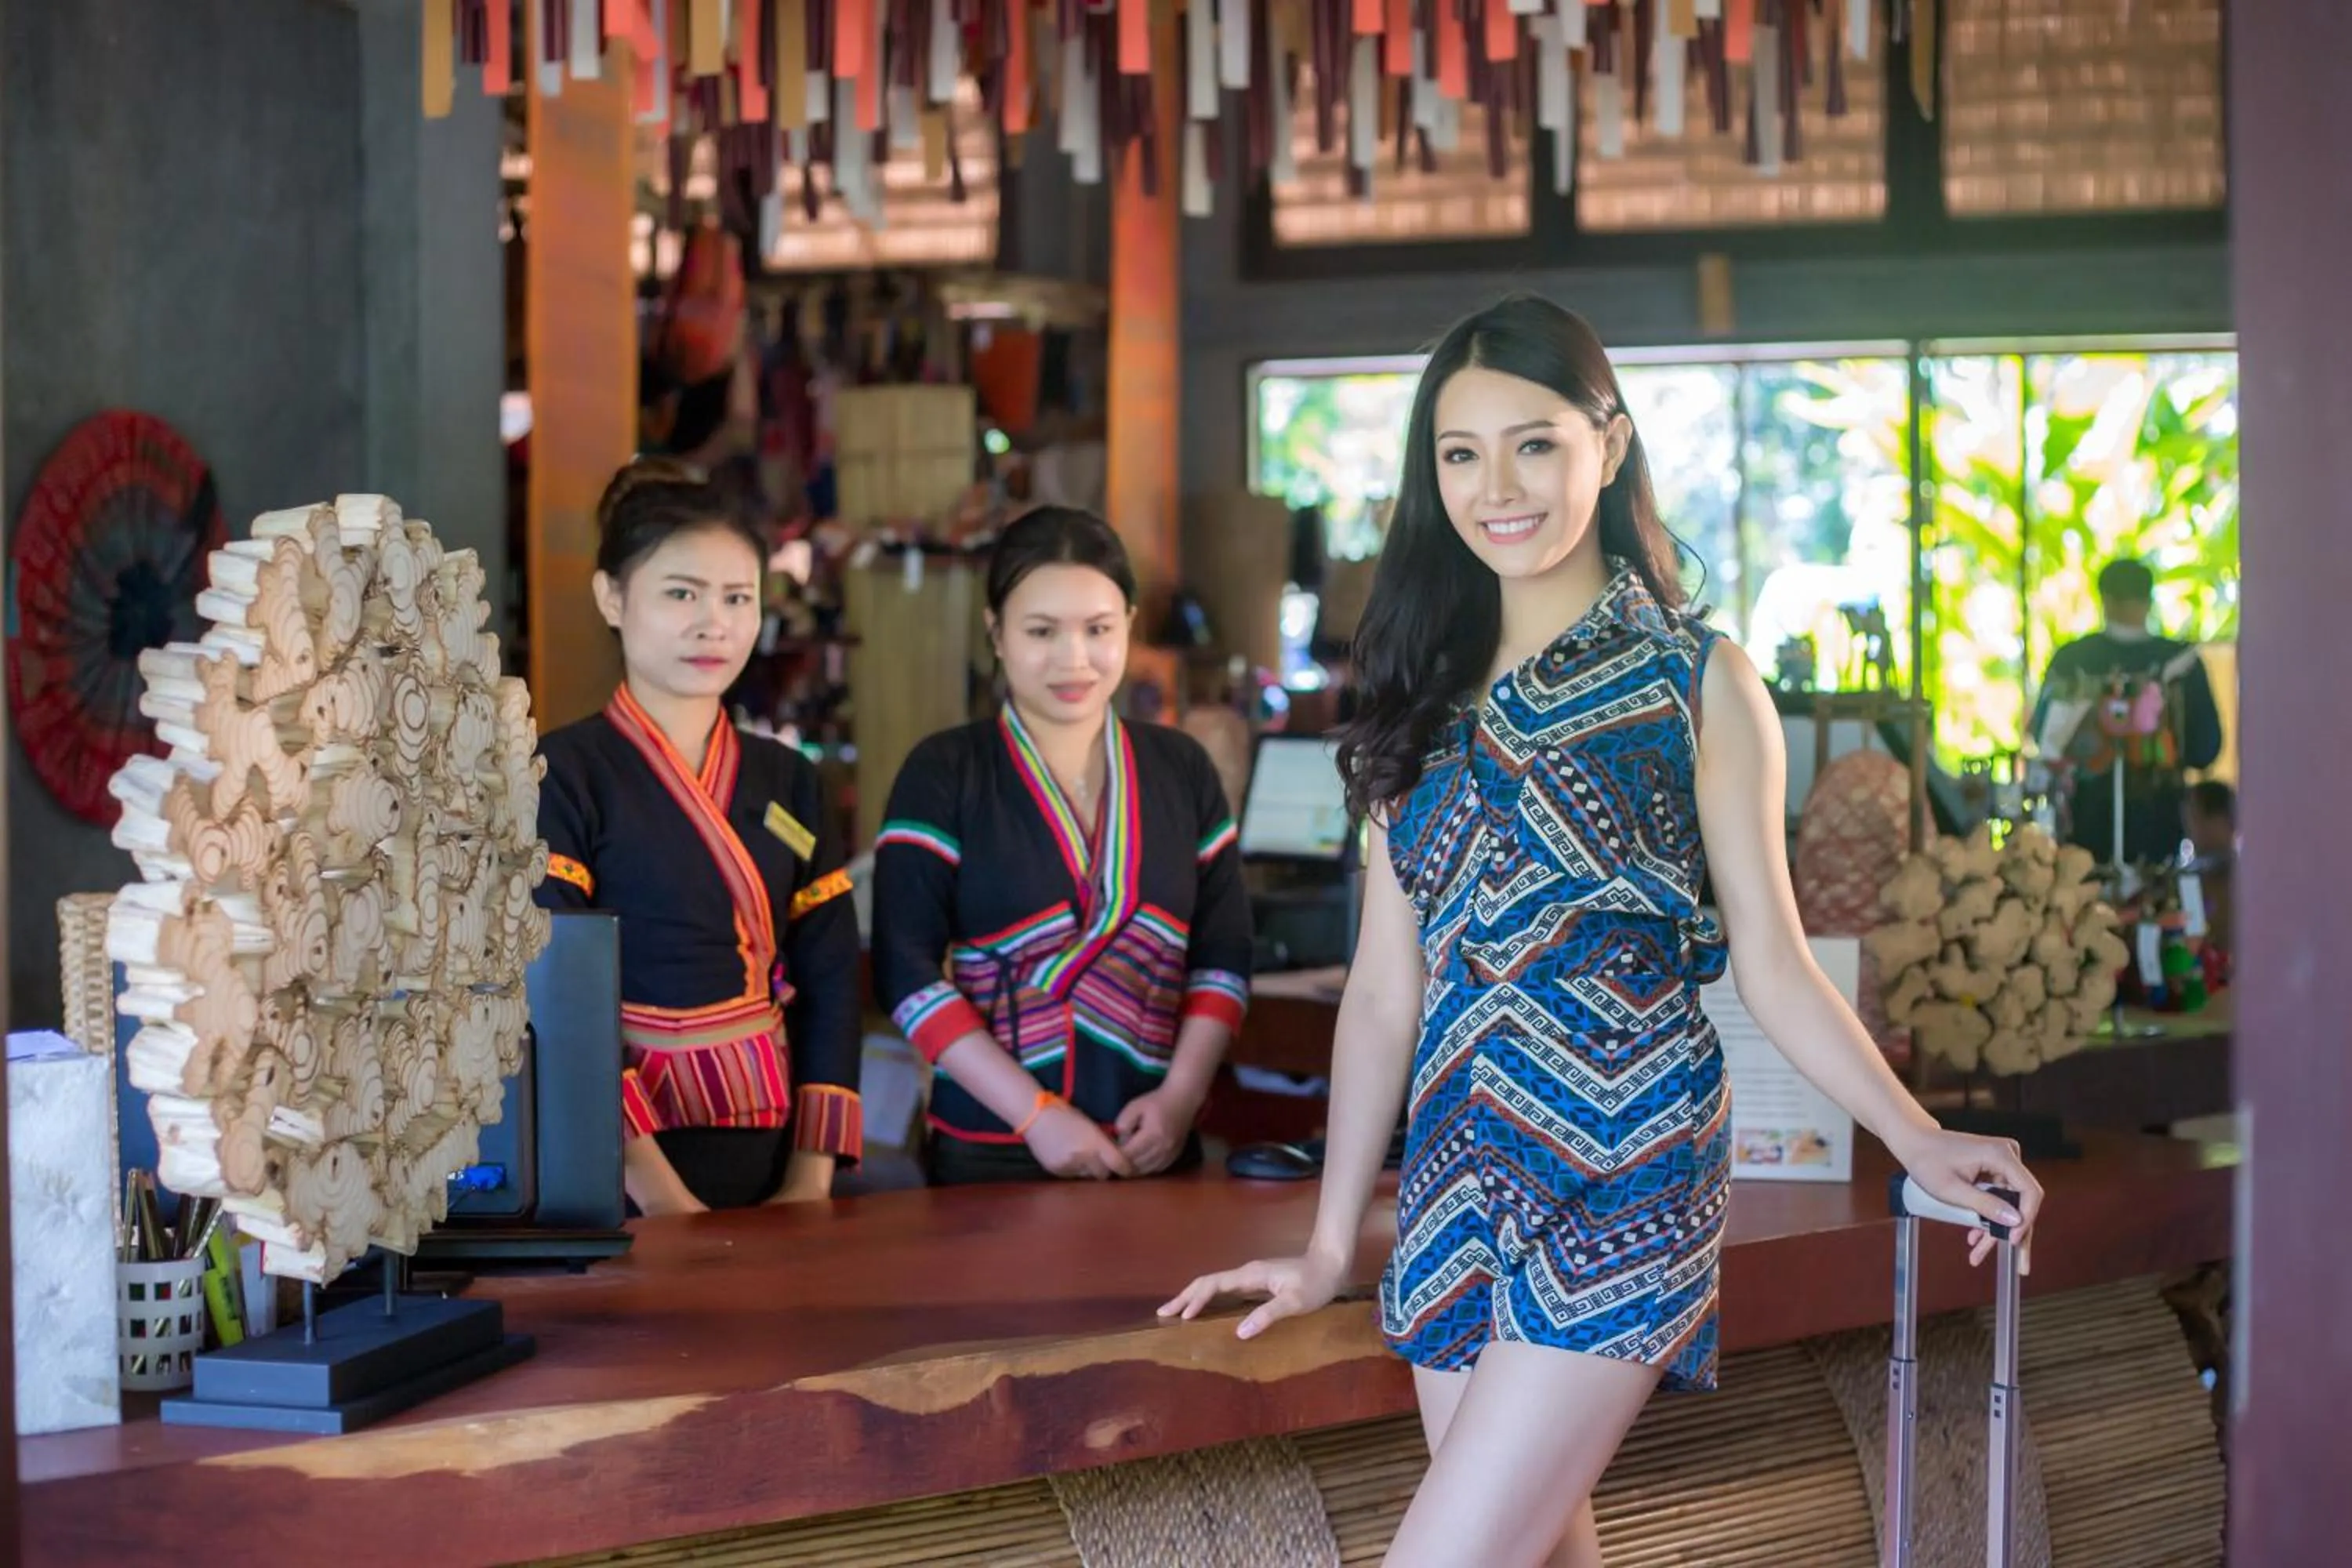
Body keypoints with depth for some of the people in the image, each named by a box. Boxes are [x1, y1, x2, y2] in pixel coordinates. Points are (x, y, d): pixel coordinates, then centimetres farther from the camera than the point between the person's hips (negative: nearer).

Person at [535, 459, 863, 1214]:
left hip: (770, 1159, 5)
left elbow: (831, 985, 6)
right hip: (618, 1173, -4)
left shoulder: (787, 782, 9)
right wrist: (657, 1193, -21)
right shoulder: (564, 776, -7)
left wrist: (811, 1182, -5)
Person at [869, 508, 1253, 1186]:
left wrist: (1182, 1094, -8)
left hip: (1151, 1147, 3)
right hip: (989, 1152, -3)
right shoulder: (944, 775, -3)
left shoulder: (1182, 769, 7)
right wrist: (1035, 1114, -16)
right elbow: (909, 971, -9)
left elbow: (1223, 954, 7)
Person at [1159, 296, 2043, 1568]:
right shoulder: (1428, 694, 10)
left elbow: (1771, 962, -2)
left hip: (1619, 1178, -5)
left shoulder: (1694, 682, -2)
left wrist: (1916, 1139, -16)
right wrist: (1330, 1245, 10)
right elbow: (1386, 989, 11)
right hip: (1461, 1179, 5)